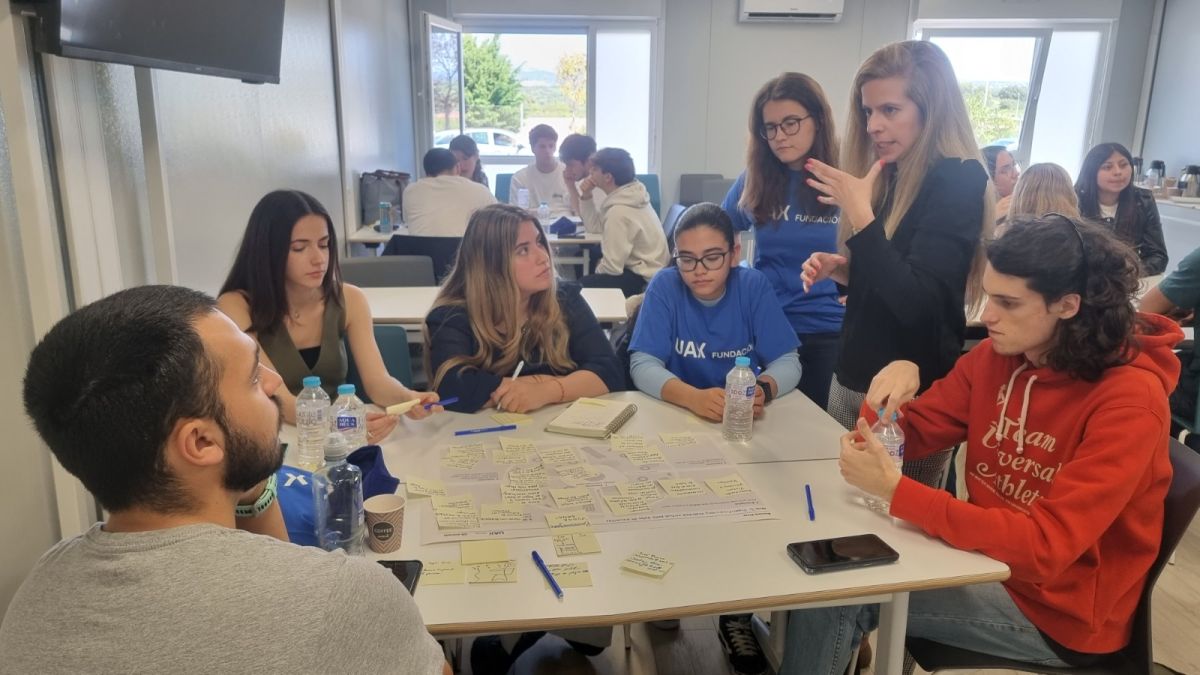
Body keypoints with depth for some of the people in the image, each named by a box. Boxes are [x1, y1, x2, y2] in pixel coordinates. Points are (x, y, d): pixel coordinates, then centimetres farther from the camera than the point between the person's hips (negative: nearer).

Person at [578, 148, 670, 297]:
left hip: (644, 280, -10)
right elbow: (595, 227, 10)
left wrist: (596, 274, -4)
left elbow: (612, 267, -24)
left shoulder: (619, 211, -24)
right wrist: (586, 198, 0)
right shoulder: (631, 196, 3)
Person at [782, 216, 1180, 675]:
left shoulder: (1130, 401, -23)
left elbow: (1046, 545, -29)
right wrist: (897, 381, -22)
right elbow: (910, 438, 1)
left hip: (1055, 609, -6)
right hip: (987, 555, 6)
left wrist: (894, 489, -34)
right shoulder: (998, 355, -4)